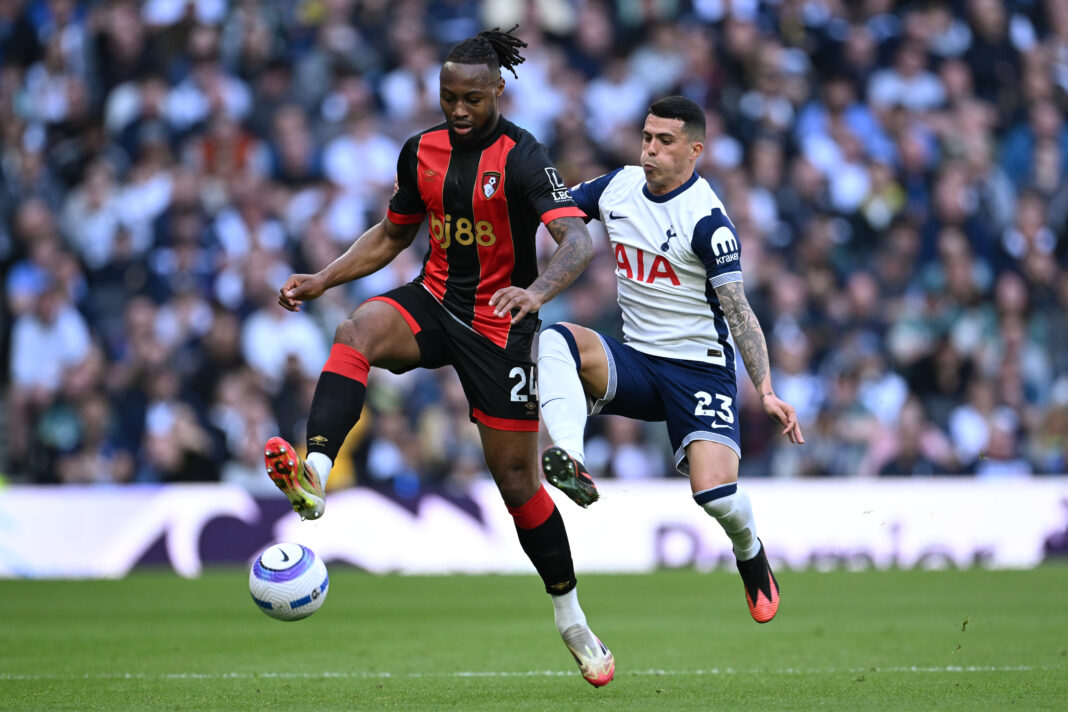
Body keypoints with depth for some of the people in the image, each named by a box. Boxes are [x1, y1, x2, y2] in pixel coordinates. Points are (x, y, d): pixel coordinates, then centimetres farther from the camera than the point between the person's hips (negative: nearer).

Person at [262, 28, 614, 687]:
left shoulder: (522, 157, -16)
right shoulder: (422, 151, 2)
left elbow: (580, 240, -29)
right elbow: (393, 234, 18)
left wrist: (538, 290, -48)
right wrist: (322, 280, 6)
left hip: (500, 324, -4)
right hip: (434, 302, 4)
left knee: (517, 477, -1)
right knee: (358, 331, -30)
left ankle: (571, 619, 18)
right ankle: (314, 477, -47)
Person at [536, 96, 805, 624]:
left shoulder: (707, 219, -14)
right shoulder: (618, 186, 4)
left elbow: (738, 310, -17)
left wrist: (766, 391, -27)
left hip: (701, 369, -5)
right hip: (634, 361, 5)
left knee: (715, 492, -22)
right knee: (555, 340, -25)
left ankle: (749, 552, 15)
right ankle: (570, 465, -44)